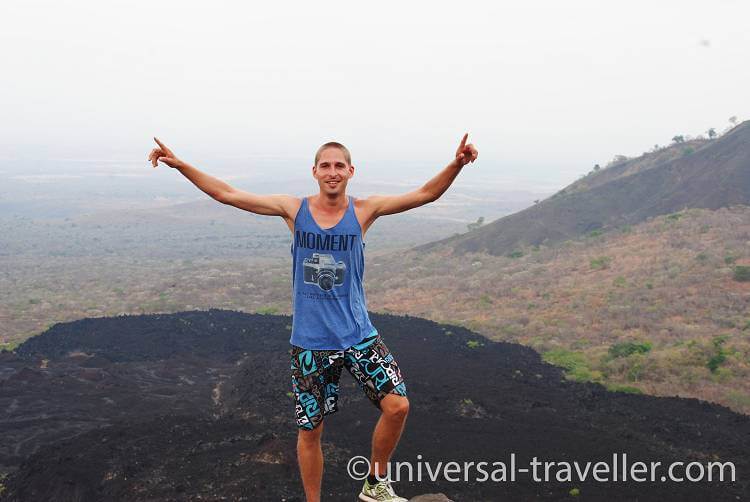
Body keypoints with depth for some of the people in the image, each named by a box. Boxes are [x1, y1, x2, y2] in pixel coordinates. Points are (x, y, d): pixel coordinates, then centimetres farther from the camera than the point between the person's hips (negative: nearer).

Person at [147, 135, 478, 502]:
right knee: (310, 431, 8)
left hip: (358, 334, 1)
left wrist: (456, 164, -27)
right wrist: (180, 165, -8)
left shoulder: (363, 210, -3)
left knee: (397, 406, -9)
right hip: (310, 342, 0)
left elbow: (426, 194, -10)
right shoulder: (294, 209, -3)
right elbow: (226, 194, -2)